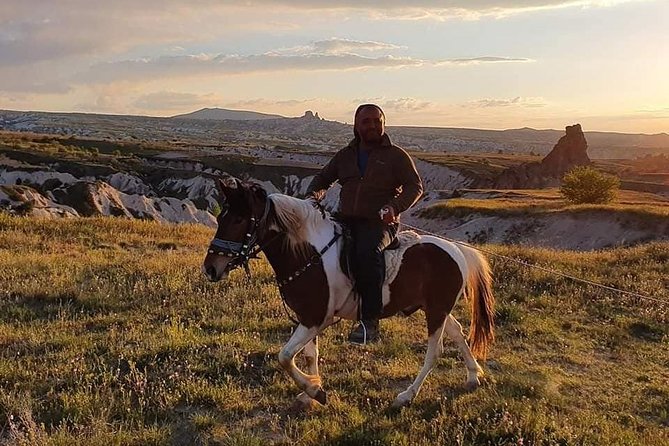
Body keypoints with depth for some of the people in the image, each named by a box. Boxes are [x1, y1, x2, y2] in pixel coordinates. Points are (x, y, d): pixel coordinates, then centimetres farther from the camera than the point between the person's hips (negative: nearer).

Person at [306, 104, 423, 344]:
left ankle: (370, 321, -32)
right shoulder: (345, 155, 19)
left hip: (379, 223, -5)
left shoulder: (396, 155, 6)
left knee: (368, 252, -36)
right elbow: (323, 178, 26)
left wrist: (395, 207, -18)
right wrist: (313, 195, 3)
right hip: (346, 221, 6)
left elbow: (415, 186, 0)